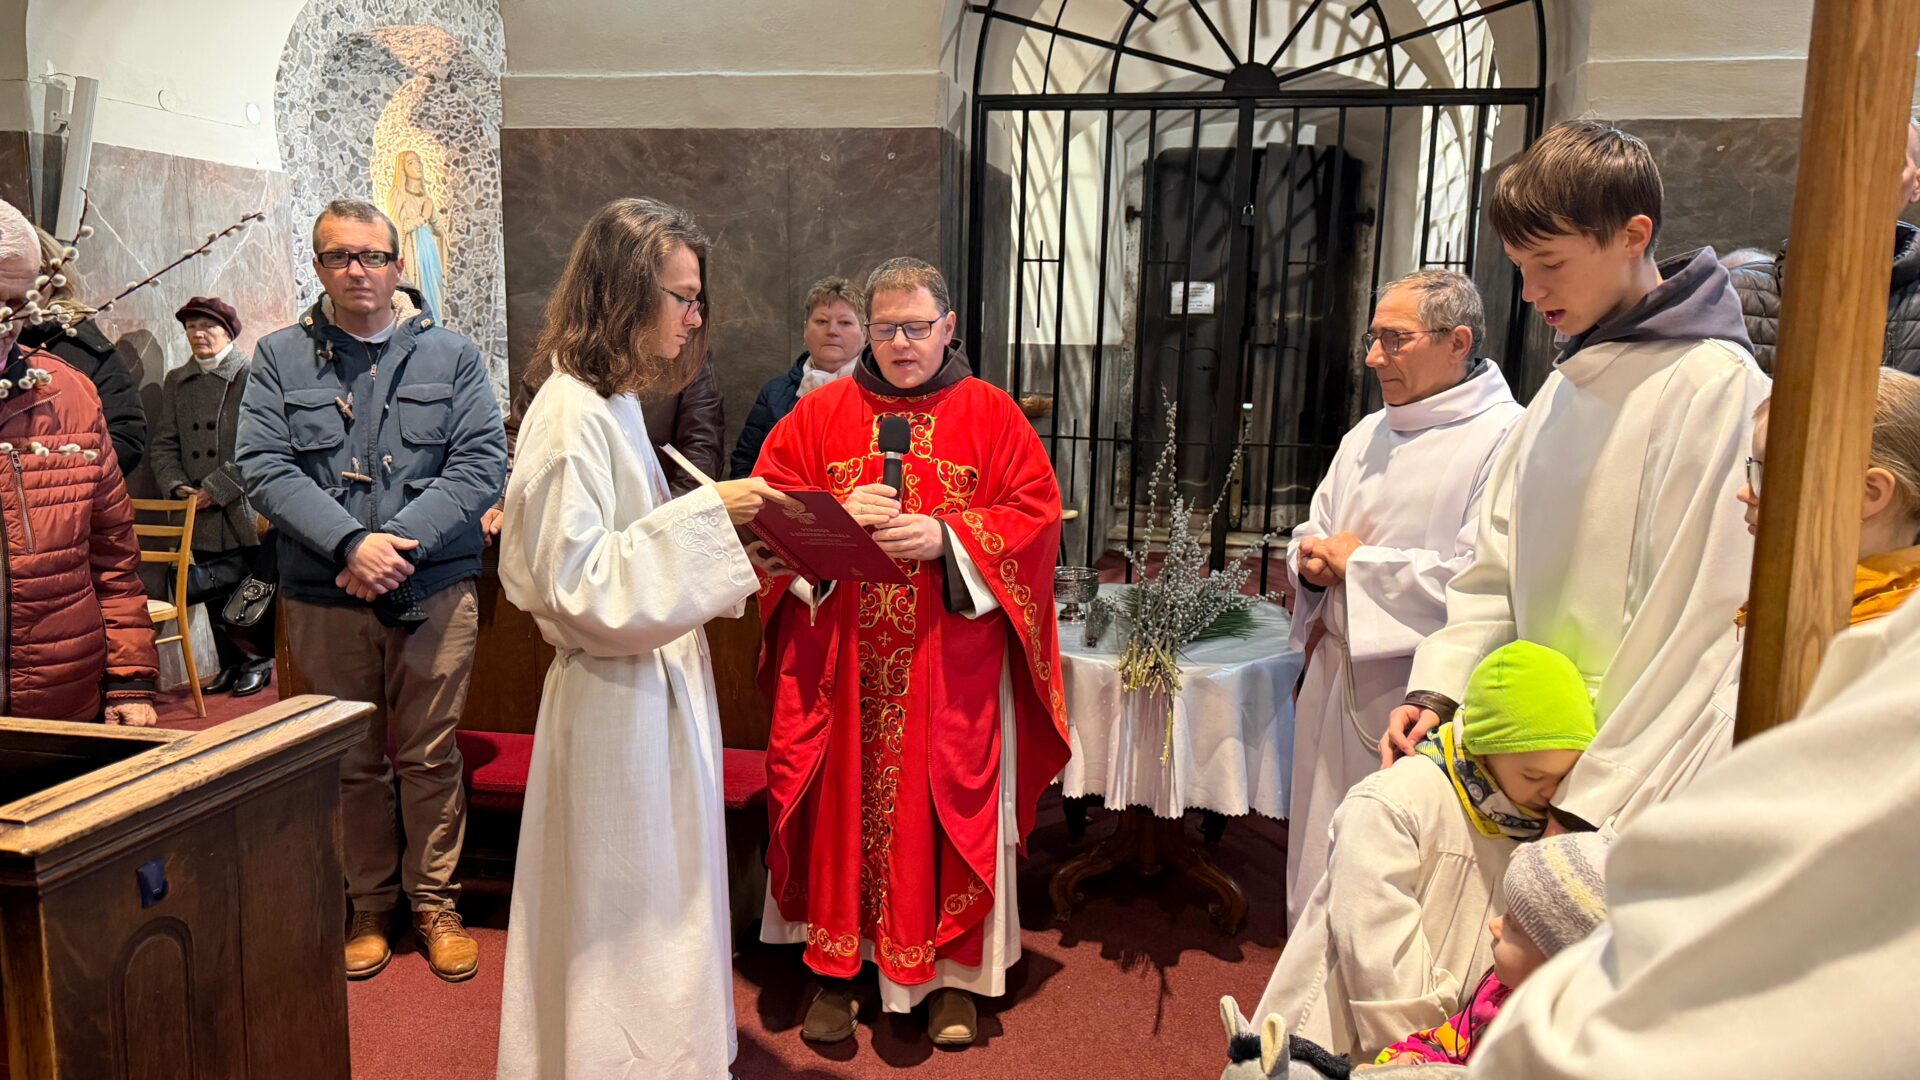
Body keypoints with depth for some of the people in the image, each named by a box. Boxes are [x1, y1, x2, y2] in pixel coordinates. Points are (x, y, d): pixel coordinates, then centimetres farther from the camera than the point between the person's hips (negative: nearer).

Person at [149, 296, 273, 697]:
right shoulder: (176, 382, 14)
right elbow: (164, 443, 12)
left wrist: (219, 488, -15)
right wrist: (176, 484, -5)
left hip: (248, 510, -5)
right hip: (201, 516, 5)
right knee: (215, 597, 11)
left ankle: (260, 660, 18)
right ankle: (231, 664, 24)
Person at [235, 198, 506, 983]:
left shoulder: (452, 356, 4)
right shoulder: (280, 359, 5)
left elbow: (481, 464, -5)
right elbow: (264, 469, -5)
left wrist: (398, 542, -16)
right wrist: (352, 543, -19)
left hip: (435, 590, 0)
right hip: (324, 598, 1)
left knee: (431, 758, 8)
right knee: (351, 763, 12)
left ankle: (434, 902, 24)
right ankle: (368, 905, 28)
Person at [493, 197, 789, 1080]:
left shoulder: (611, 401, 10)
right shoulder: (572, 415, -19)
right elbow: (577, 585, -25)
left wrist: (712, 524, 4)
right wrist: (704, 513, -24)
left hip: (654, 685, 10)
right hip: (618, 703, -10)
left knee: (661, 904, 21)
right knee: (626, 917, 6)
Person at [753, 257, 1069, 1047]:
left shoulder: (991, 414, 3)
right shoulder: (821, 411, 8)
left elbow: (1036, 514, -3)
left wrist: (947, 538, -16)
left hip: (950, 664, -1)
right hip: (836, 657, 2)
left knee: (947, 807, 4)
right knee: (840, 802, 5)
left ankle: (951, 969, 20)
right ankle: (836, 965, 20)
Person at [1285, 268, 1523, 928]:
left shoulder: (1505, 439, -13)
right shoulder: (1366, 437, 13)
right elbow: (1314, 538, 22)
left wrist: (1357, 563, -14)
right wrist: (1312, 563, -3)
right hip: (1337, 674, 8)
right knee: (1324, 856, 18)